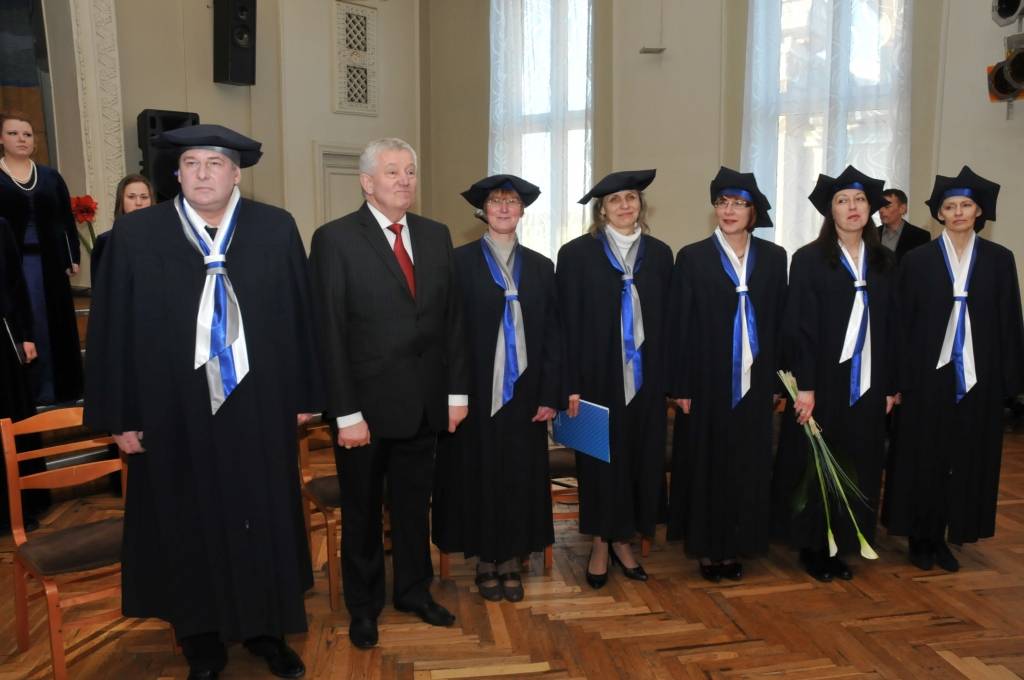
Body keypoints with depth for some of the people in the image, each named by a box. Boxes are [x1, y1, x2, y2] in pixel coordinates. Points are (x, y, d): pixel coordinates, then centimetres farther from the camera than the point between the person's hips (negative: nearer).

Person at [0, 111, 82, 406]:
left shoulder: (50, 176, 8)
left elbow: (67, 219, 8)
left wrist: (73, 258, 1)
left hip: (49, 262, 2)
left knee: (53, 324, 7)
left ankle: (56, 388, 17)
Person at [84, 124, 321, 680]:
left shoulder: (277, 229, -2)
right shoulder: (134, 234, -3)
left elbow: (299, 316, 1)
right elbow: (111, 329, -1)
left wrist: (303, 395, 1)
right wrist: (118, 415, -2)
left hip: (259, 410, 1)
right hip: (174, 414, 0)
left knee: (265, 524, 14)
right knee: (189, 532, 14)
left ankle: (267, 630, 35)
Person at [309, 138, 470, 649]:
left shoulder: (436, 235, 6)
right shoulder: (334, 238, -9)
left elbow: (452, 317, 6)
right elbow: (330, 333, -12)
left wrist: (457, 391, 3)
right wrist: (346, 413, -15)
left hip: (424, 402, 4)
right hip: (367, 404, -4)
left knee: (414, 505, 18)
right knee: (362, 511, 15)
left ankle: (414, 591, 38)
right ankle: (363, 606, 34)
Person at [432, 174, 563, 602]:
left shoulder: (540, 266, 7)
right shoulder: (461, 261, -1)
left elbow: (552, 334, 5)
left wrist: (550, 394, -2)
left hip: (524, 390, 3)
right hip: (477, 390, -2)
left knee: (520, 475, 8)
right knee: (479, 473, 6)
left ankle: (511, 561, 24)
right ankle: (485, 562, 23)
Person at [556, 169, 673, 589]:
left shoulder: (659, 254, 7)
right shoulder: (577, 254, -3)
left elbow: (667, 320, 7)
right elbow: (567, 324, -6)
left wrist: (672, 380, 2)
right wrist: (571, 385, -12)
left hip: (645, 377, 3)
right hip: (597, 377, -3)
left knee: (640, 457, 9)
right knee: (599, 459, 6)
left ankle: (623, 540, 26)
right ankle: (600, 544, 22)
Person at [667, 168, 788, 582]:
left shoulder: (773, 257, 6)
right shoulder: (693, 257, -3)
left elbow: (780, 321, 7)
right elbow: (680, 326, -4)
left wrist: (777, 381, 4)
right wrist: (681, 387, -8)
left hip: (753, 381, 3)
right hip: (707, 381, -2)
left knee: (747, 465, 9)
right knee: (706, 464, 6)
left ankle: (734, 546, 23)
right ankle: (706, 547, 19)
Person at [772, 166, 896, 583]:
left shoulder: (884, 262, 8)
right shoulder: (809, 259, -6)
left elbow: (891, 327, 10)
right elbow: (798, 326, -10)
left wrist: (891, 385, 7)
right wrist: (804, 385, -16)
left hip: (867, 383, 4)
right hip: (823, 381, -4)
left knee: (857, 467, 9)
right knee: (815, 466, 4)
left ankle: (840, 546, 22)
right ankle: (811, 546, 18)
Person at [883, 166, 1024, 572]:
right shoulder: (918, 260, -1)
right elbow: (903, 323, -2)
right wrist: (900, 379, -7)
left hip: (978, 375, 2)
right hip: (929, 374, -2)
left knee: (967, 458, 8)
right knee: (924, 457, 5)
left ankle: (944, 537, 21)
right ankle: (920, 537, 18)